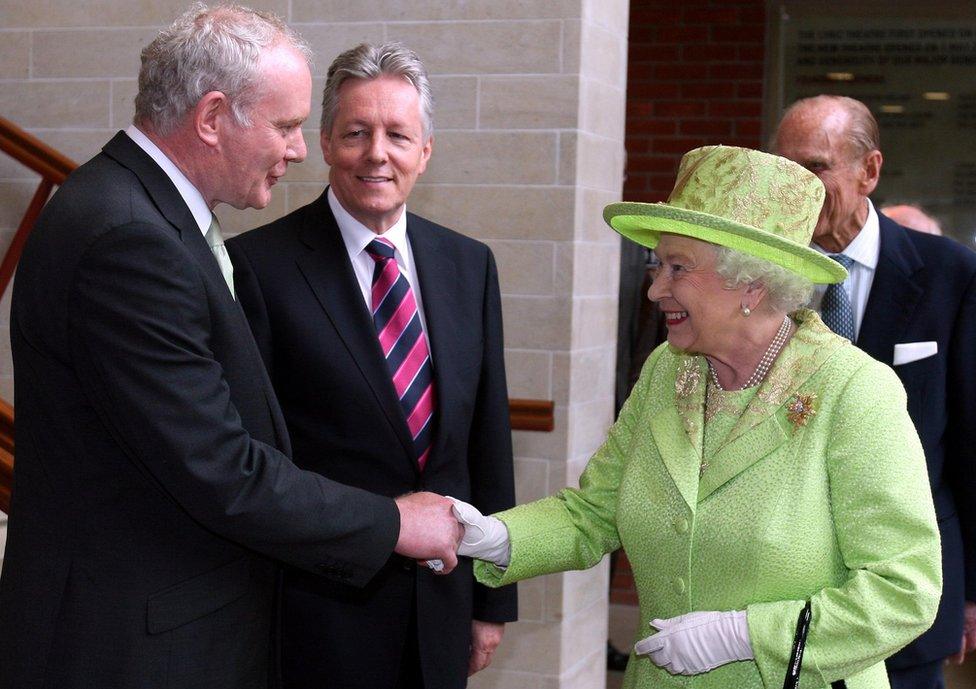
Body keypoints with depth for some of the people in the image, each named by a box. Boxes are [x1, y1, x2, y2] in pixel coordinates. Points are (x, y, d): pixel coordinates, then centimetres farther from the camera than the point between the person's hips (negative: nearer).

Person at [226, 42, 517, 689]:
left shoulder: (470, 265, 6)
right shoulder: (259, 265, -10)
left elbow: (489, 438, 9)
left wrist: (492, 602, 11)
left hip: (443, 608, 5)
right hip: (318, 610, -4)